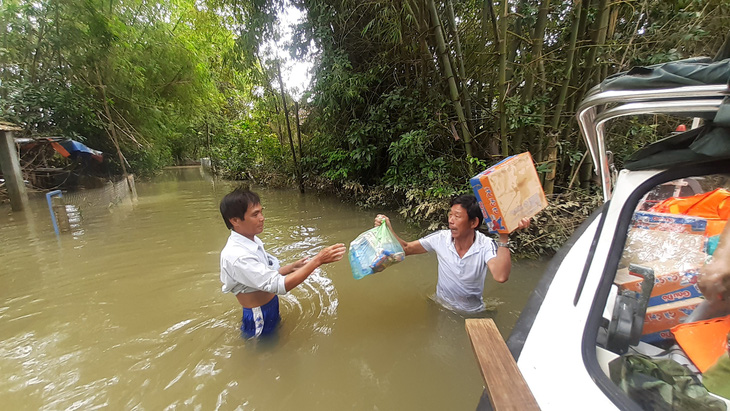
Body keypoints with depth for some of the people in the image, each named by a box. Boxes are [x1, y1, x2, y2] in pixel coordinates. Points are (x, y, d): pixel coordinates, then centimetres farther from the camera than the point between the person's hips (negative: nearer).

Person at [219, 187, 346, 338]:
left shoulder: (252, 241, -5)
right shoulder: (236, 256, -33)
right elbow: (280, 285, -35)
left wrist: (292, 267, -7)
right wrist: (317, 260, -35)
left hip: (272, 307, 7)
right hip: (259, 319, -7)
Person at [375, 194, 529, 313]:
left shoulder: (486, 246, -20)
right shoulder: (441, 238, -13)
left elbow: (500, 276, -39)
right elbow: (406, 248, -6)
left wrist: (504, 237, -40)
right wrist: (388, 229, -21)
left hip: (473, 312, -1)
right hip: (442, 306, 1)